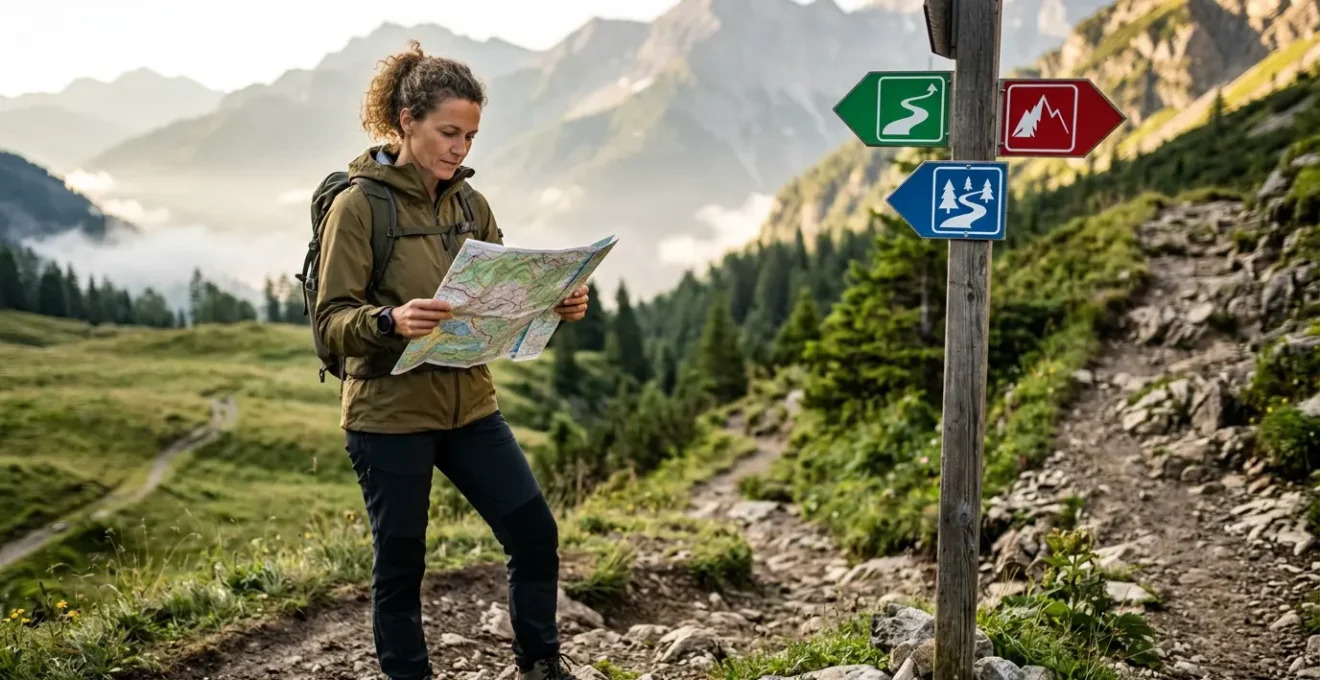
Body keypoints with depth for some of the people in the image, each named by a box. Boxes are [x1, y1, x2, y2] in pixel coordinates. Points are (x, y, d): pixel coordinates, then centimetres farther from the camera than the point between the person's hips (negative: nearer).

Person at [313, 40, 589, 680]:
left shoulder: (471, 204, 8)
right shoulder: (358, 204, -10)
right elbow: (332, 321, -13)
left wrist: (553, 305, -9)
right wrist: (391, 321, -33)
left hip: (470, 405, 6)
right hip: (389, 414, -5)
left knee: (535, 532, 5)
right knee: (401, 564, 6)